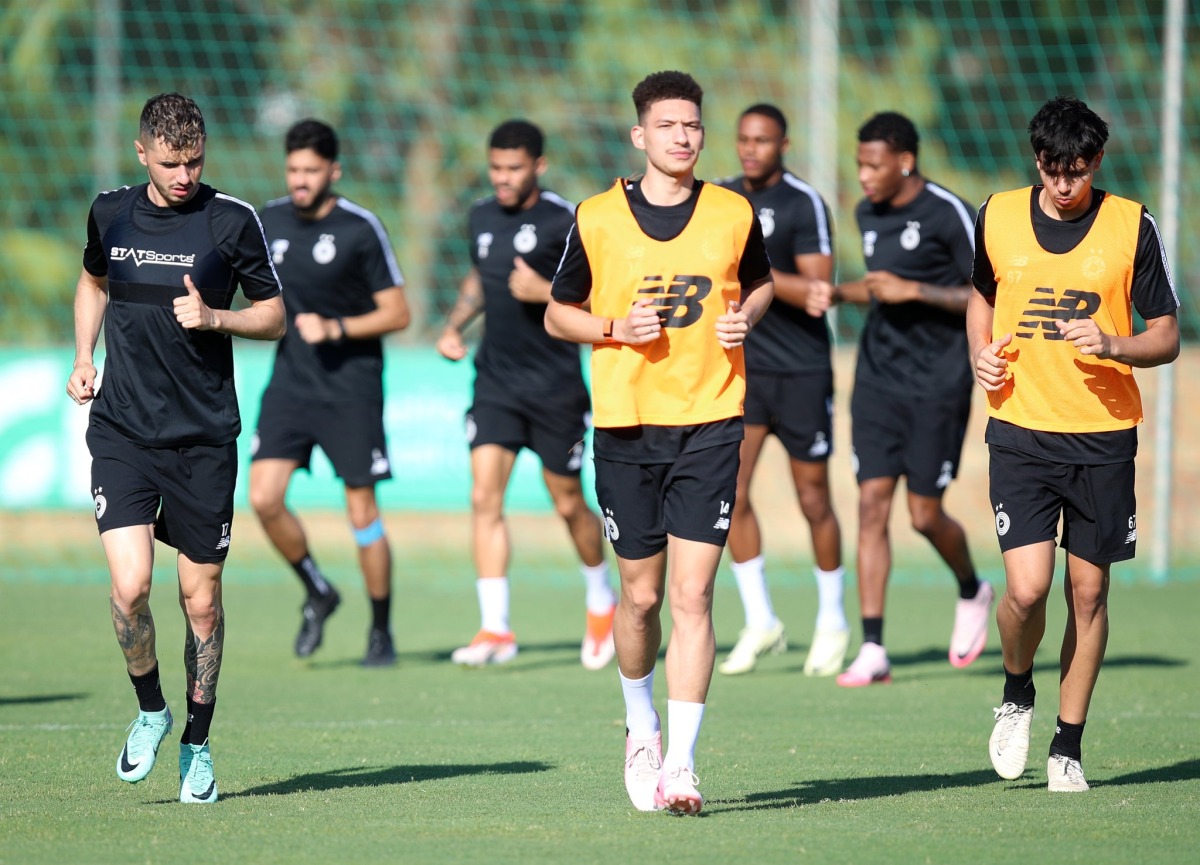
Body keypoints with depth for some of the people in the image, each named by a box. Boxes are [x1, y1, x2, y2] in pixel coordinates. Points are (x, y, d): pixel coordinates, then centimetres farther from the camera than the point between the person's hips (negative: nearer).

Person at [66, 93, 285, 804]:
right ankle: (150, 711, 12)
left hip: (205, 439, -1)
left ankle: (198, 744, 21)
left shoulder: (233, 221, -4)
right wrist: (84, 357, 13)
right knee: (130, 586, -14)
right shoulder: (110, 213, 5)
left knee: (202, 599, 3)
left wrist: (213, 317, -14)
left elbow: (274, 318, 4)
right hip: (123, 432, 1)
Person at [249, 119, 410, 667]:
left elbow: (397, 314, -6)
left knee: (361, 509, -2)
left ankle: (381, 631, 12)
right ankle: (317, 593, 13)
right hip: (290, 382, 4)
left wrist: (335, 329, -16)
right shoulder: (269, 222, 5)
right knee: (264, 496, -10)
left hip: (351, 389, -4)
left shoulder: (360, 229, -9)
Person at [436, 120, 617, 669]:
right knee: (484, 496, -10)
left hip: (555, 383, -4)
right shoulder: (482, 218, 7)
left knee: (568, 502, 7)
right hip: (495, 380, 4)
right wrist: (453, 326, 12)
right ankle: (495, 630, -11)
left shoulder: (565, 222, -11)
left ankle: (601, 603, 34)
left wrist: (547, 293, -22)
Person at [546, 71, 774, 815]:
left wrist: (745, 317, -1)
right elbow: (559, 313, 9)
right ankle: (642, 726, 35)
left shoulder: (735, 215, 2)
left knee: (692, 596, -9)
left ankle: (681, 764, -8)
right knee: (642, 596, 8)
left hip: (710, 425, 0)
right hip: (626, 426, 0)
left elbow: (761, 281, 21)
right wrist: (615, 328, -10)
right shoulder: (598, 219, 0)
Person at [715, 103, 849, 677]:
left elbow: (817, 290, -18)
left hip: (801, 372, -5)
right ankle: (759, 622, 3)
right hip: (742, 368, 5)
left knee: (813, 500, 4)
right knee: (730, 492, -7)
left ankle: (832, 622, 20)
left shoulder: (804, 204, -11)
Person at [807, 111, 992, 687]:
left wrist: (912, 291, -18)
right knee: (872, 504, -5)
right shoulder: (868, 214, 10)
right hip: (878, 375, 6)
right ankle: (872, 650, -6)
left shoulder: (949, 214, -11)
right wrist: (837, 294, 6)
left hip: (937, 383, -6)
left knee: (924, 515, -1)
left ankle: (972, 593, 33)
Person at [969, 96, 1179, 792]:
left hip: (1103, 437, 0)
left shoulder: (1132, 226, -2)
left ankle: (1069, 746, 16)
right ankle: (1017, 694, 18)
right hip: (1020, 431, 0)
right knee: (1027, 587, -12)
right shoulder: (998, 218, 4)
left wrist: (1110, 345, -18)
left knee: (1089, 590, 3)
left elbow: (1167, 338, 1)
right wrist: (981, 353, 4)